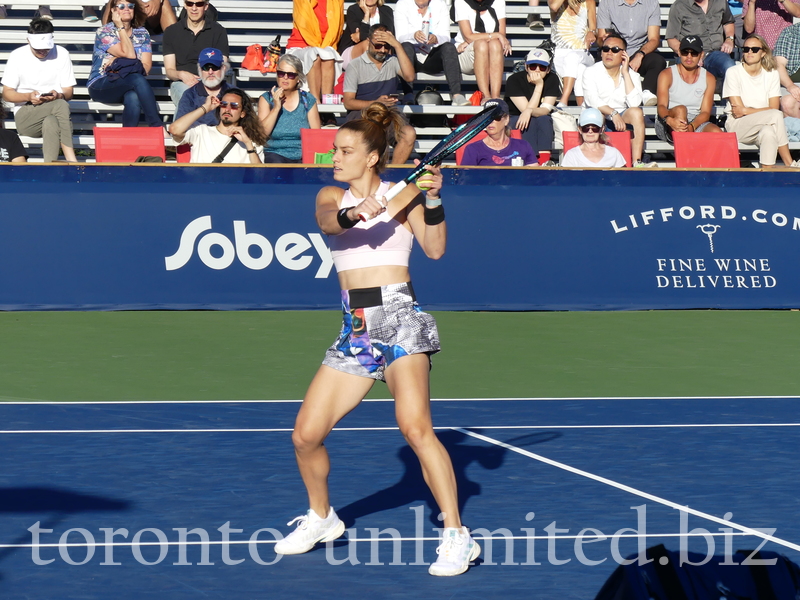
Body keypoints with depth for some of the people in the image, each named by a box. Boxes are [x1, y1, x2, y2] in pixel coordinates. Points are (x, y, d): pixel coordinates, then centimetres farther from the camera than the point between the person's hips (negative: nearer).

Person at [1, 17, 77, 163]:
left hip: (56, 111, 1)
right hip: (25, 115, -1)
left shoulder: (61, 54, 6)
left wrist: (58, 96, -18)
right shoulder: (17, 56, 3)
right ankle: (70, 159, -43)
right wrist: (28, 96, -17)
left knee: (51, 122, -39)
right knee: (60, 106, -35)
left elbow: (68, 92, 6)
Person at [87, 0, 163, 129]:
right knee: (137, 79, -36)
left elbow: (147, 65, -1)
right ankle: (157, 127, -40)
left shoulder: (142, 33, 12)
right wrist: (121, 27, -7)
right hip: (102, 86, -3)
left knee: (133, 98, -38)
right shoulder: (104, 32, -1)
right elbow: (129, 55, -14)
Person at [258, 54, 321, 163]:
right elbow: (262, 132, -5)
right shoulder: (266, 99, 6)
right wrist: (276, 107, -12)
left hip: (302, 157, 1)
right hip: (276, 153, -1)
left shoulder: (308, 100, 9)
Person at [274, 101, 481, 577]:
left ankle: (457, 536, -20)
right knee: (307, 434, 3)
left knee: (415, 426, -22)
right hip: (356, 327, 5)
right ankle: (321, 518, 28)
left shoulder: (401, 193, 4)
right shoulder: (332, 196, 13)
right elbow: (327, 221, -11)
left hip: (399, 315, -5)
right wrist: (354, 215, -32)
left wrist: (433, 199, -20)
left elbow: (435, 249, -7)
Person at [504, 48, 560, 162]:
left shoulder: (552, 79, -6)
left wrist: (529, 111, -37)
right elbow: (526, 109, -22)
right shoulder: (514, 80, -15)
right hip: (513, 120, -2)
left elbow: (546, 110, -16)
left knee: (544, 119, -31)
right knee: (531, 121, -34)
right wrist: (539, 86, -23)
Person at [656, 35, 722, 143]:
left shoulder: (708, 78, 9)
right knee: (680, 109, -36)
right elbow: (661, 106, -12)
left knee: (716, 132, -29)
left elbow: (705, 112, -2)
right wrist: (670, 120, -37)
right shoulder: (667, 75, 2)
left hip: (696, 123, 2)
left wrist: (692, 126, -25)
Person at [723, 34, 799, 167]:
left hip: (763, 127, 3)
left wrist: (746, 111, -13)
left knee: (768, 132, -37)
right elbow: (738, 110, -8)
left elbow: (774, 107, -3)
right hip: (736, 126, -3)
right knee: (776, 115, -30)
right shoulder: (733, 72, -3)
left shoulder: (772, 74, 6)